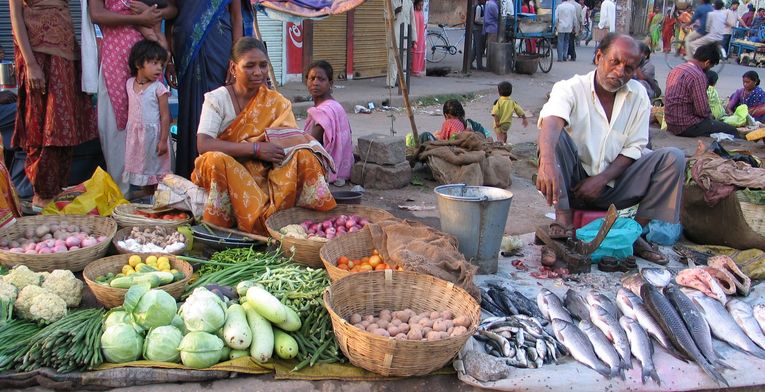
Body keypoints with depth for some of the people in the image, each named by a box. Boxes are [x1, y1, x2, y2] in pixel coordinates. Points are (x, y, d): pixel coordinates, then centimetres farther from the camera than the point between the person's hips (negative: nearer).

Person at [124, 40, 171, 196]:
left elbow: (165, 116, -12)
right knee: (141, 169, 15)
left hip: (153, 134, -5)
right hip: (135, 134, 5)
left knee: (156, 171, 1)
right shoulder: (129, 83, 3)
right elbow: (129, 110, 12)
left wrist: (163, 140, -15)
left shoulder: (159, 88, -12)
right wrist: (129, 131, 13)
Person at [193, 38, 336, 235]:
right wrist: (256, 148, -24)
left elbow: (294, 144, -1)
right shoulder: (217, 99, -4)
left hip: (265, 175, 2)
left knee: (303, 156, -22)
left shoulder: (277, 103, 5)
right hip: (225, 175, -2)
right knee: (215, 160, -34)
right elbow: (204, 145, -18)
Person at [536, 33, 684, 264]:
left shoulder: (638, 96, 1)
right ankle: (563, 217, -26)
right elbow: (551, 122, -35)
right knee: (555, 137, -29)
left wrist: (602, 179, -18)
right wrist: (548, 161, -56)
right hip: (573, 182, -3)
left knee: (673, 158, -13)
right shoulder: (571, 89, -13)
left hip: (614, 185, 4)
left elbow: (634, 148, -1)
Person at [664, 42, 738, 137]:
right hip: (686, 127, -9)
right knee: (731, 131, -3)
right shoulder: (698, 76, -19)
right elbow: (702, 110, -21)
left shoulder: (676, 69, 9)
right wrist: (709, 115, 1)